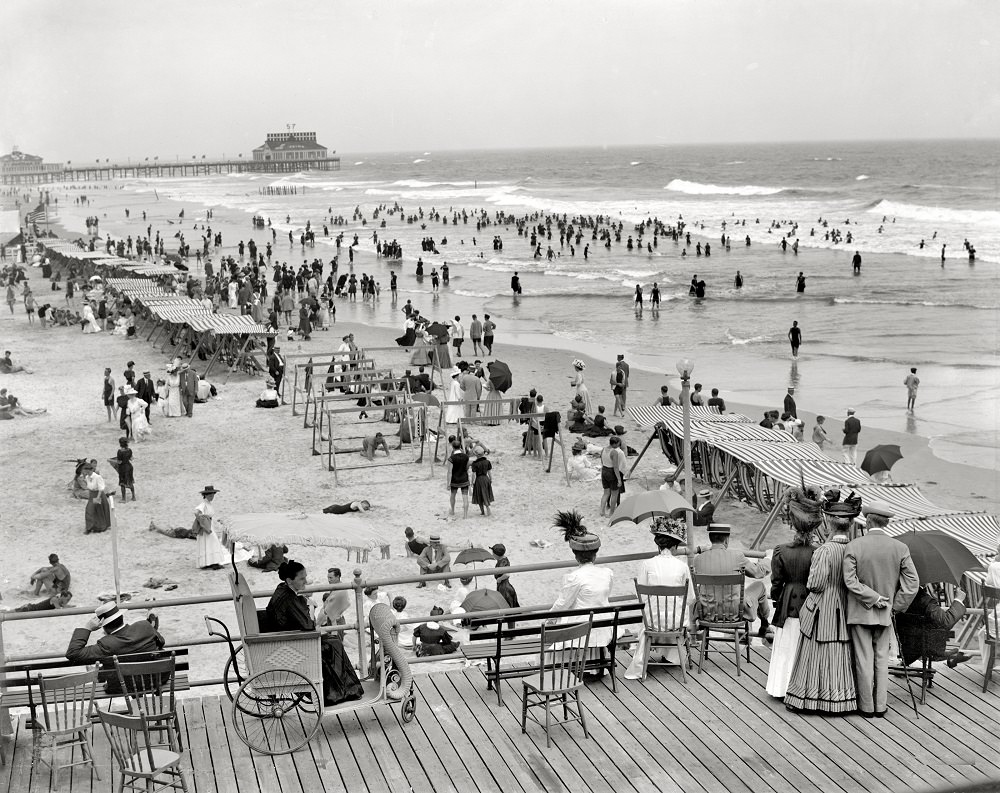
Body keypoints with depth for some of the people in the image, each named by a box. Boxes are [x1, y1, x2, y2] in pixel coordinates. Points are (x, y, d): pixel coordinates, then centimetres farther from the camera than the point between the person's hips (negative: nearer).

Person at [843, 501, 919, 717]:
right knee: (882, 659, 14)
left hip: (860, 612, -2)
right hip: (886, 613, 2)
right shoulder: (900, 549, -7)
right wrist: (896, 606, 1)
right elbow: (912, 583, -7)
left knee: (864, 660, 6)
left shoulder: (853, 546, -13)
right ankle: (880, 706, 19)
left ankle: (867, 706, 14)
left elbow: (850, 581, -17)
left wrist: (873, 598, -12)